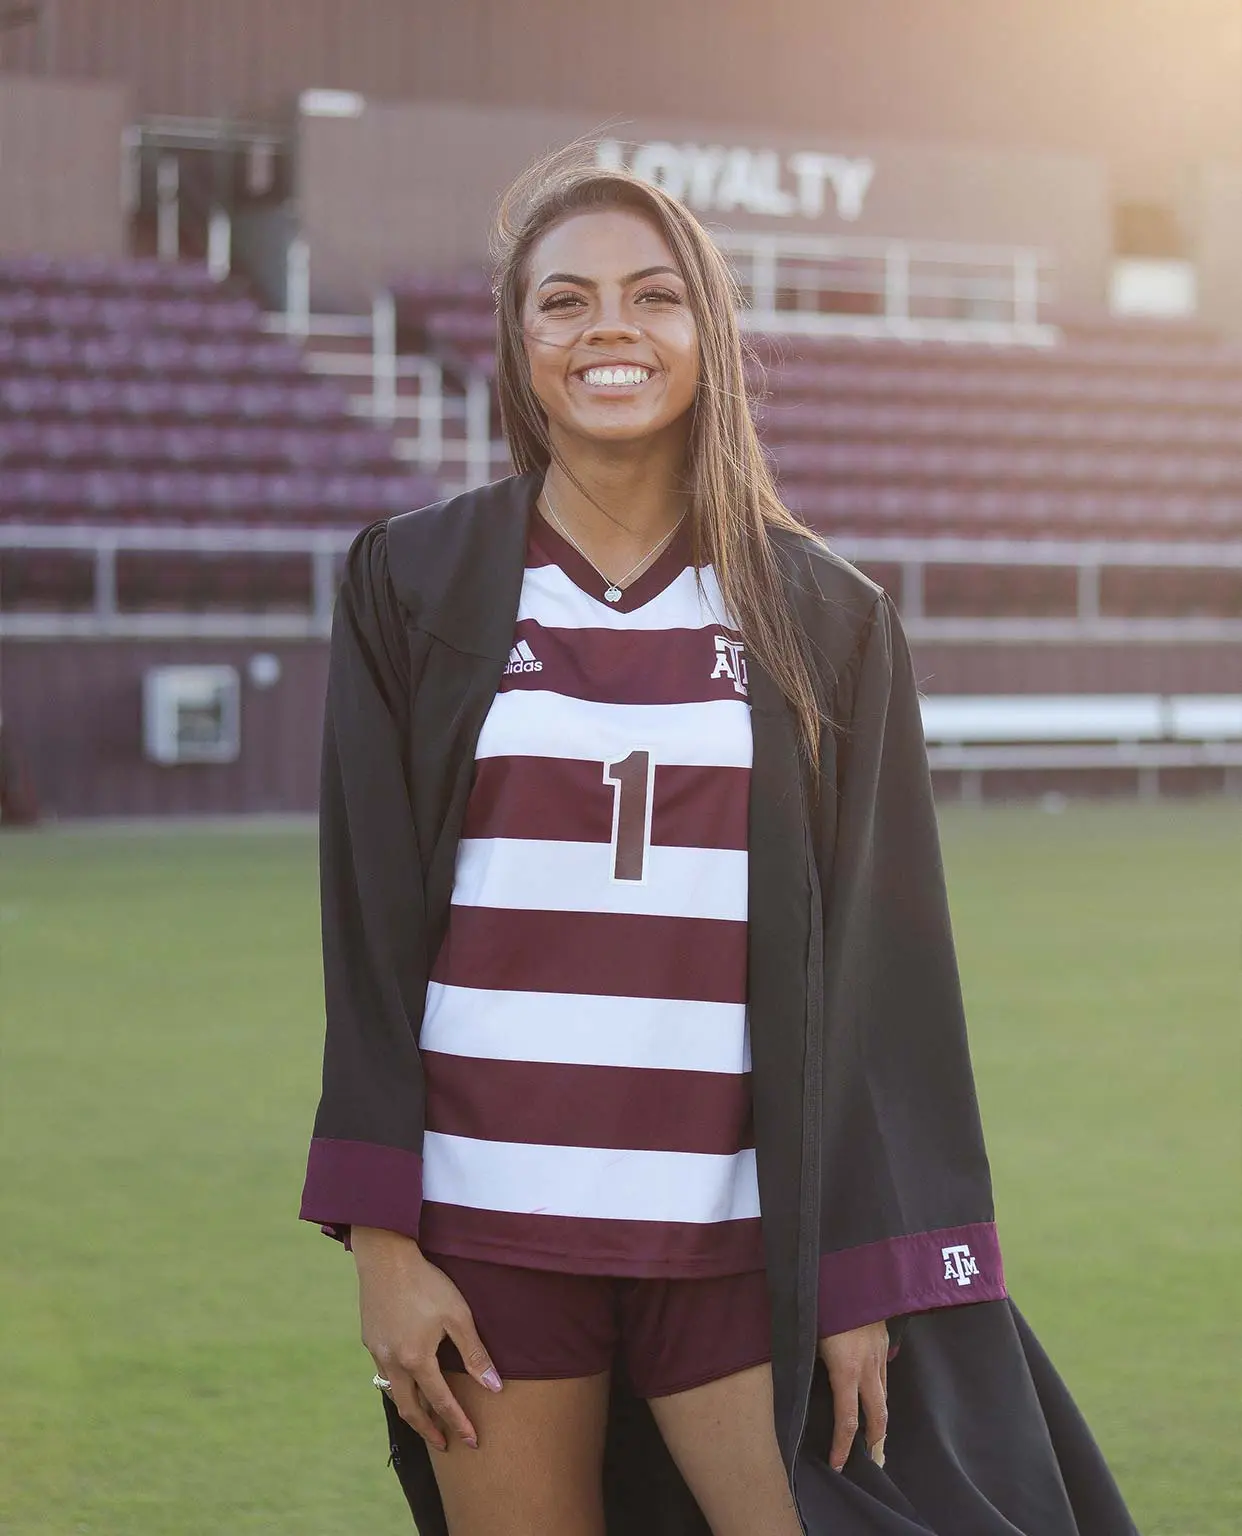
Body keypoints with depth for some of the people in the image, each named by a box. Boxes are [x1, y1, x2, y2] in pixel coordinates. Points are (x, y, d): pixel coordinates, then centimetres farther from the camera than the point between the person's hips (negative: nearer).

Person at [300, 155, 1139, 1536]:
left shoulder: (824, 620, 5)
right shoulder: (418, 589, 3)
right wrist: (378, 1241, -5)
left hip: (738, 1239, 1)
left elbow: (878, 963, 4)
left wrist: (869, 1280, -2)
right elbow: (369, 927, 1)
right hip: (489, 1226, 0)